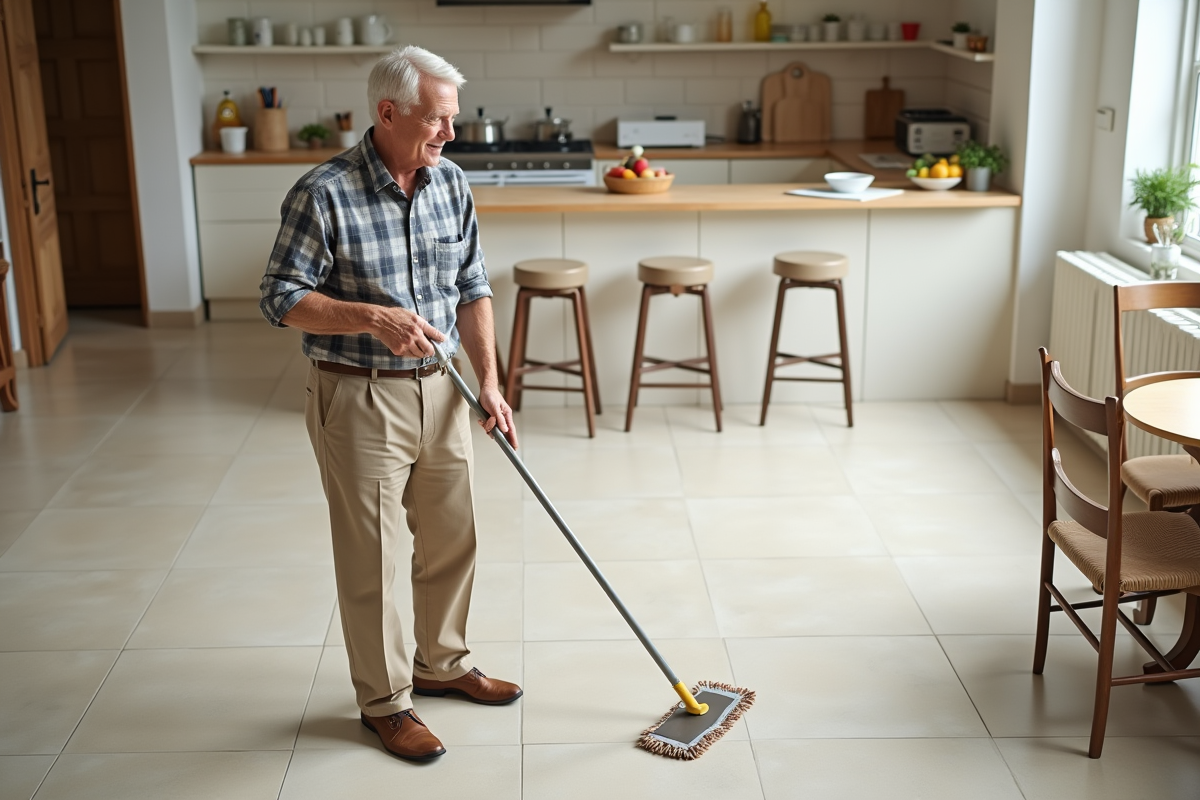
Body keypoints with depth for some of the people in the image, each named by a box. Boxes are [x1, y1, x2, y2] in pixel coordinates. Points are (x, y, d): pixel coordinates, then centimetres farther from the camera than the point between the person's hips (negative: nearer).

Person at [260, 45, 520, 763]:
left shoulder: (451, 184, 2)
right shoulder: (323, 194, -17)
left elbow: (473, 290, 8)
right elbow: (282, 299, -13)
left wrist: (489, 381, 0)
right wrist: (374, 316, -26)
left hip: (440, 391, 6)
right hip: (359, 400, -6)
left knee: (454, 539, 17)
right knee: (371, 560, 5)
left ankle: (442, 663, 39)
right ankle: (385, 700, 23)